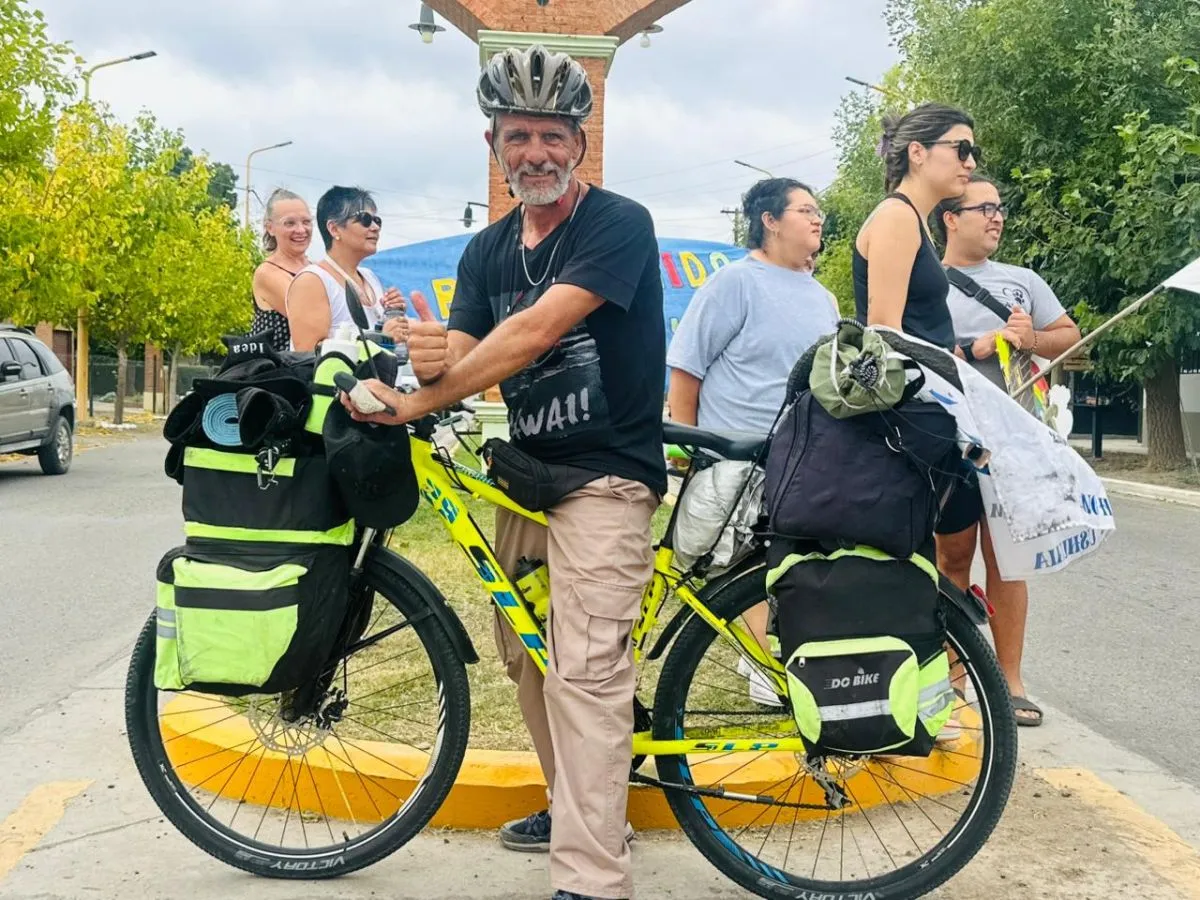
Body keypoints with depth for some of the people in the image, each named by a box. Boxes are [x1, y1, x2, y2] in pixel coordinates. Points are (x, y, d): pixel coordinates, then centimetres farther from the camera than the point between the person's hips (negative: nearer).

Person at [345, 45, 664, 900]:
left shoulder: (618, 223, -13)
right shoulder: (486, 252, 9)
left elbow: (537, 329, -24)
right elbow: (465, 359, 0)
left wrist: (419, 399, -26)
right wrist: (431, 357, -25)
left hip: (605, 474, -8)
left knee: (585, 667, -16)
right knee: (526, 654, 16)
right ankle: (579, 809, 35)